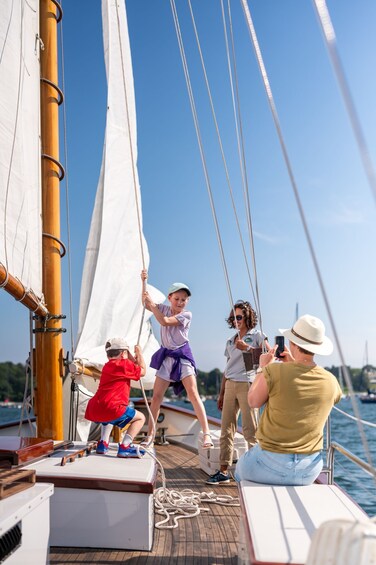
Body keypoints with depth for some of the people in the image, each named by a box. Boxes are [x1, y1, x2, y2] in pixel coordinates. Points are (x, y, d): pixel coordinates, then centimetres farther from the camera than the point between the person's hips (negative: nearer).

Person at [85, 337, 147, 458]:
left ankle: (103, 443, 25)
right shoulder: (124, 364, -2)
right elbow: (142, 371, 9)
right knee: (140, 418, 6)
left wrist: (133, 358, 37)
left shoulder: (107, 366, 23)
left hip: (93, 411, 9)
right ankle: (124, 447, -8)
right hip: (111, 408, -8)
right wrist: (139, 353, 20)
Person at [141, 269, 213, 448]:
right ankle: (150, 434, 16)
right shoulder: (165, 308, 5)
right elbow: (145, 304, 3)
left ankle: (206, 434, -13)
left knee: (193, 394, -14)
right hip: (166, 356, 5)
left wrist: (152, 304, -18)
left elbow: (164, 321, -20)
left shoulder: (186, 315, -10)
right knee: (156, 396, 5)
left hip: (182, 356, -4)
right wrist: (144, 282, -8)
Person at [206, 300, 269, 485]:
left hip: (247, 384, -6)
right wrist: (221, 393, 17)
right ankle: (223, 471, 7)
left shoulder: (256, 335, 3)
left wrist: (247, 348, -15)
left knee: (249, 429, -6)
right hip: (230, 386, 6)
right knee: (226, 429, 3)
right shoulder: (231, 341, 19)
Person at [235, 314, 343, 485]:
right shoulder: (331, 381, -9)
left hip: (270, 465, -4)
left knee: (241, 468, 31)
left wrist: (262, 368, 7)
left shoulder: (274, 371, -21)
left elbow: (253, 402, -3)